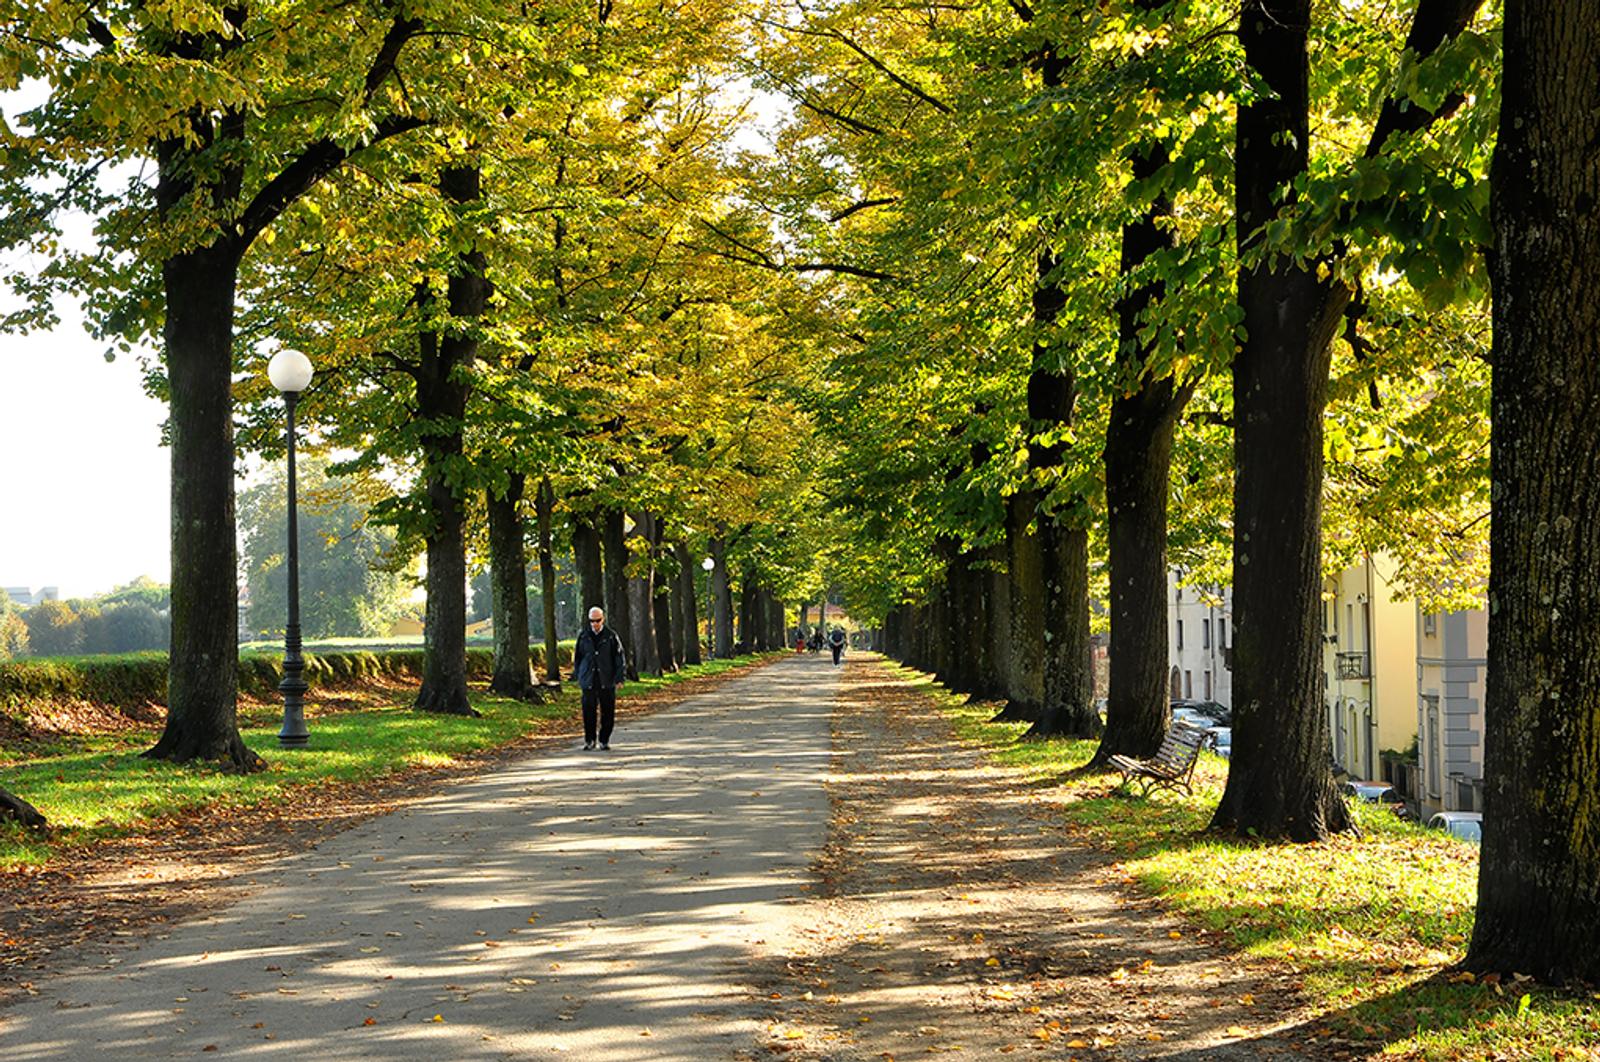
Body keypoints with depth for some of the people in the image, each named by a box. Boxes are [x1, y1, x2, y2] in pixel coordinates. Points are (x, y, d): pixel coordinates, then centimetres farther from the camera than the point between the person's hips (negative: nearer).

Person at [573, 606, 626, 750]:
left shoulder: (611, 636, 1)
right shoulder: (584, 637, 7)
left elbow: (620, 657, 2)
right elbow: (577, 657, 16)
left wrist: (619, 677, -4)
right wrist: (578, 677, 14)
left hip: (607, 682, -1)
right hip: (589, 681, 1)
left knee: (608, 712, 1)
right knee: (589, 711, -3)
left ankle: (604, 740, 13)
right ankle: (589, 740, 8)